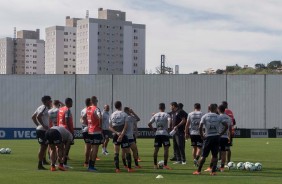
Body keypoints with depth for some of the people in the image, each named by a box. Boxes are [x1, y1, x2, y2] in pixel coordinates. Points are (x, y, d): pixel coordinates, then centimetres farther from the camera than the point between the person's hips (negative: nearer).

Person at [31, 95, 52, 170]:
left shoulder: (41, 107, 17)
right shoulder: (44, 107, -11)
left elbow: (33, 117, 21)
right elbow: (38, 116, -26)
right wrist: (43, 125, -21)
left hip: (39, 129, 10)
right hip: (43, 130, -10)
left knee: (43, 147, 14)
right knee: (43, 147, -6)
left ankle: (40, 164, 17)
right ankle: (40, 165, -4)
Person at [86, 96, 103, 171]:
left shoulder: (88, 109, 9)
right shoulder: (96, 109, -15)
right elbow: (100, 117, -32)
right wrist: (100, 125, -18)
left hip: (90, 131, 8)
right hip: (96, 131, -8)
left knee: (92, 148, 18)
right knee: (95, 148, -3)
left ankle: (90, 165, 22)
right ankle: (92, 166, -4)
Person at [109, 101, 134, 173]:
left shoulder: (112, 115, 7)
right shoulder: (124, 114, -3)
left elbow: (110, 127, 2)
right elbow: (126, 125, -13)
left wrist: (116, 133, -7)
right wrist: (122, 135, -16)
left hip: (115, 135, 3)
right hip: (123, 135, -3)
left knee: (116, 152, 5)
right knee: (127, 152, 5)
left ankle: (117, 168, -2)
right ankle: (129, 168, 4)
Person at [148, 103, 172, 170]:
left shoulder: (155, 115, 9)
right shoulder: (166, 115, -1)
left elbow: (149, 124, 6)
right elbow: (169, 120, -21)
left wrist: (153, 130, 12)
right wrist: (168, 128, -10)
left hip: (157, 134, 4)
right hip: (164, 133, -4)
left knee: (156, 149, 10)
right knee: (166, 149, -3)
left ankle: (155, 164, 15)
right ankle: (165, 165, -9)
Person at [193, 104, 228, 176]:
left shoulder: (205, 116, -1)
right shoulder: (218, 117, 3)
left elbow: (200, 127, -10)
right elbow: (226, 126, 0)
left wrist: (202, 136, 0)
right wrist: (220, 134, 5)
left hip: (208, 137, -1)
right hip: (216, 137, 1)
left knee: (204, 155, 4)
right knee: (215, 155, 7)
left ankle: (198, 170, 5)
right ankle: (213, 171, 3)